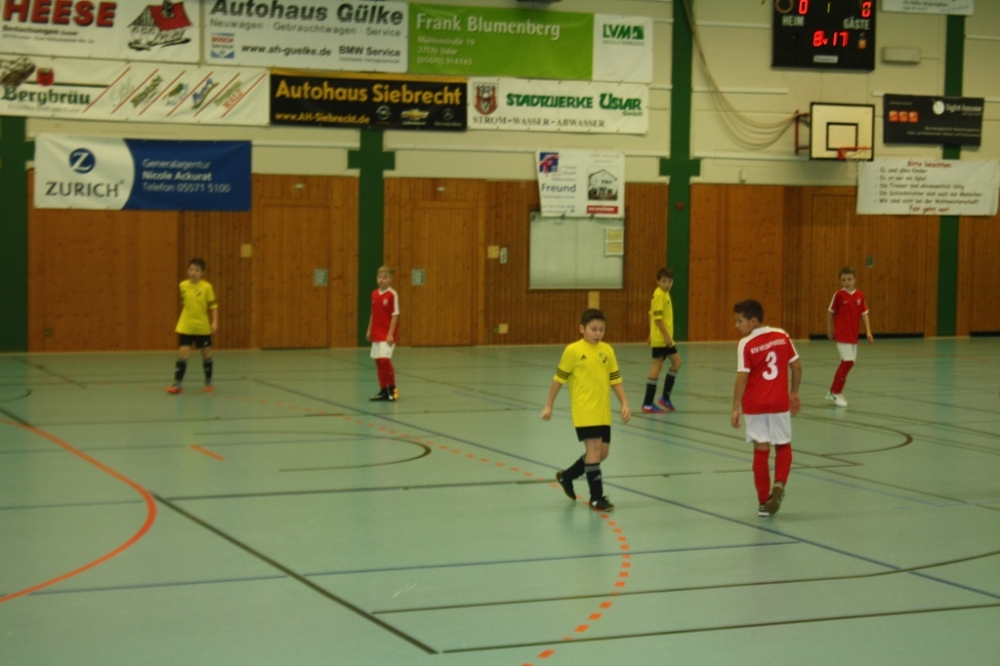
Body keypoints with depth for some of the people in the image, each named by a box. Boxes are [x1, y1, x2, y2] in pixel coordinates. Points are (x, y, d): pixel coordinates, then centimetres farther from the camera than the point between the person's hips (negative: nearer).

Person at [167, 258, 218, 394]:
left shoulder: (206, 287, -10)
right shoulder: (183, 285, -3)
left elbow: (213, 305, -6)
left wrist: (214, 322, -14)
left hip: (203, 327, -1)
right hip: (185, 327, 1)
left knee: (206, 354, 10)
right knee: (182, 354, -7)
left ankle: (208, 382, 27)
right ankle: (177, 384, -2)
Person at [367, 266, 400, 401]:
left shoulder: (392, 294, -10)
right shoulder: (374, 294, 8)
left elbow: (395, 315, -12)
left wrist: (390, 334, -16)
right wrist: (369, 330, 12)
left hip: (387, 334, -6)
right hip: (376, 333, 6)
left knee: (385, 359, -15)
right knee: (378, 361, 7)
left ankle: (392, 388, 0)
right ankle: (383, 391, 15)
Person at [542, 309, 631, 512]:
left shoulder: (607, 350, 6)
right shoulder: (573, 350, -7)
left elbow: (615, 379, 12)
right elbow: (559, 378, 0)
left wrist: (624, 403, 3)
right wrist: (549, 405, 1)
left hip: (603, 412, 6)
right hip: (584, 411, -6)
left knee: (602, 452, 10)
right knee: (594, 448, -12)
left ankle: (567, 476, 32)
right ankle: (596, 497, -2)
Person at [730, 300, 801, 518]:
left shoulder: (746, 344, -10)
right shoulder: (782, 336, 1)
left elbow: (742, 378, -14)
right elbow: (797, 367, 5)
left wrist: (735, 408, -9)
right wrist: (794, 393, 19)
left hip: (755, 404, -2)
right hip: (779, 402, 2)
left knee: (761, 450, 7)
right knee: (783, 446, 18)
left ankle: (764, 502, 11)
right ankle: (779, 484, -7)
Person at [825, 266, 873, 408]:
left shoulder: (860, 296, 3)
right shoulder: (839, 295, -8)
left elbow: (864, 314, 6)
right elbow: (831, 313, 1)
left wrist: (868, 331, -1)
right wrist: (829, 330, 4)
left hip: (853, 335, 5)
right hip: (842, 334, -5)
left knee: (847, 363, 10)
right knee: (848, 361, -13)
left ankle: (835, 391, 24)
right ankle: (835, 393, -2)